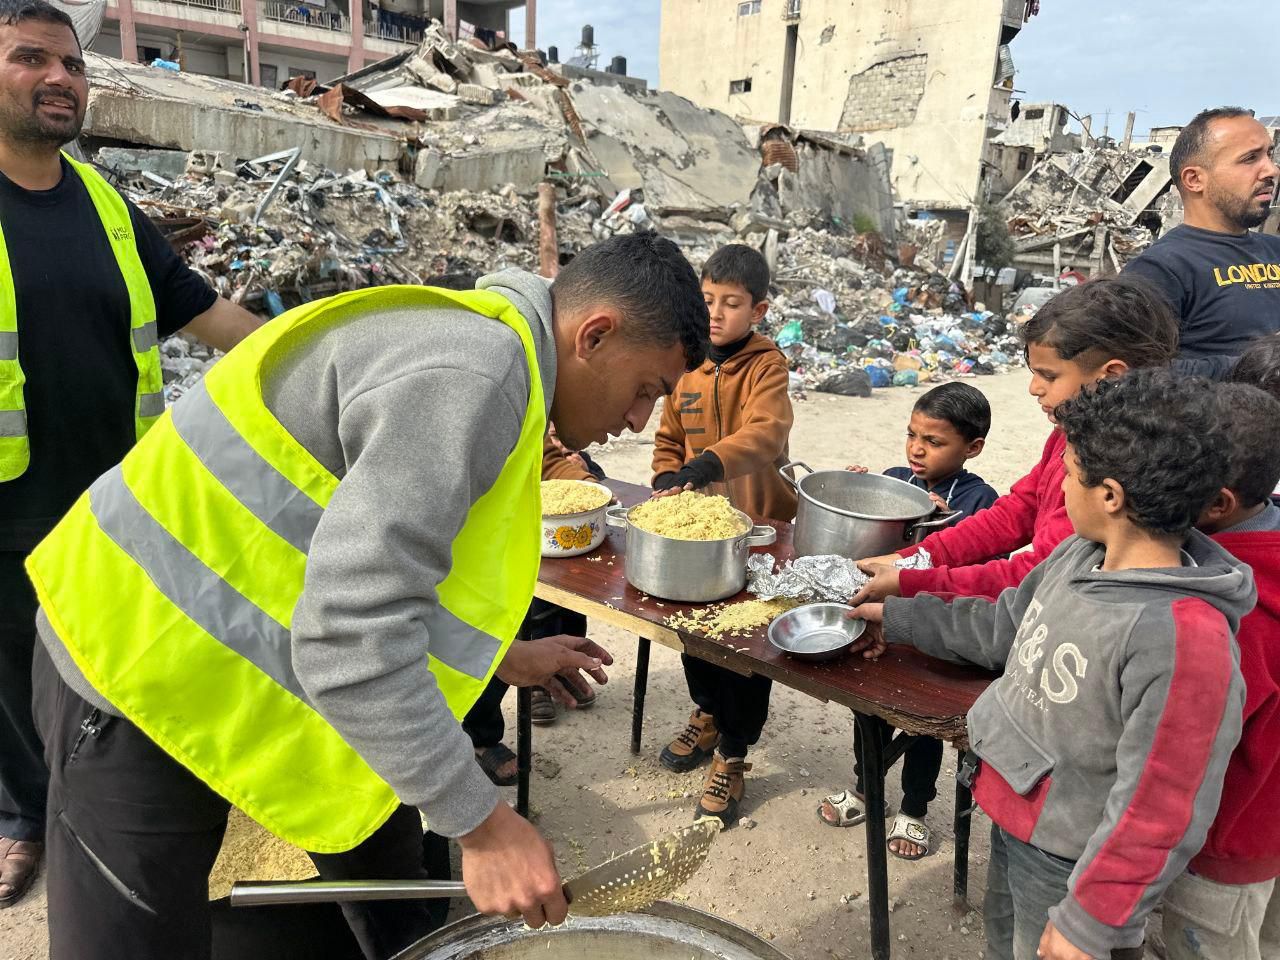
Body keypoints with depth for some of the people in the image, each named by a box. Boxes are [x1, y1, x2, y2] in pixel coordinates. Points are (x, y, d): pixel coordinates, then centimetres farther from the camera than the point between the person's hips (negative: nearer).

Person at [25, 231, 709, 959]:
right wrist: (483, 825, -25)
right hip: (146, 667, -9)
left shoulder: (478, 348, 5)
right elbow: (351, 637, -34)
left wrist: (505, 657, 17)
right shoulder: (473, 373, -28)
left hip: (267, 655, 9)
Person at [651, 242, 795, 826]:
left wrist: (708, 464, -46)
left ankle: (732, 753, 23)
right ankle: (709, 711, 45)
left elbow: (768, 432, -32)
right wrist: (668, 485, -5)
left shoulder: (766, 364, -13)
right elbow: (669, 437, 12)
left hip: (757, 523, -5)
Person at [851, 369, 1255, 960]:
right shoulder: (1082, 554, -8)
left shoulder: (1184, 636, -32)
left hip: (1069, 864, -7)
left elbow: (1159, 813, -27)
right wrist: (898, 618, 15)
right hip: (1013, 815, 7)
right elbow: (1005, 624, 9)